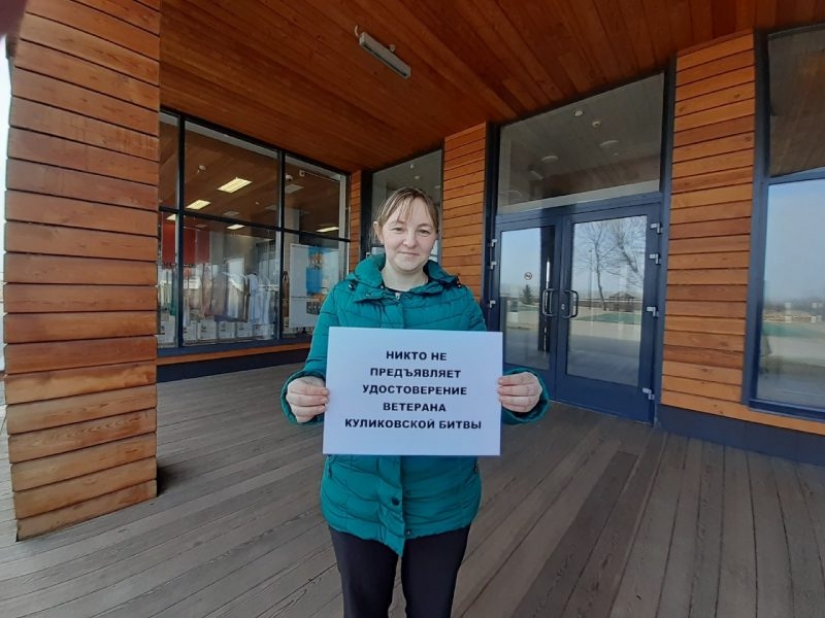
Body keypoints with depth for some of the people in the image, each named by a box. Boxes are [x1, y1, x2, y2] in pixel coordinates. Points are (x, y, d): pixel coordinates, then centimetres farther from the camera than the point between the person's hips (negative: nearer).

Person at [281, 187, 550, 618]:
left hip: (442, 495, 0)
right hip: (359, 493, 1)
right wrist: (301, 394, -29)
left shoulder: (459, 300, -5)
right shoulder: (344, 297, -4)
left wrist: (524, 396, -27)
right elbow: (318, 376, -7)